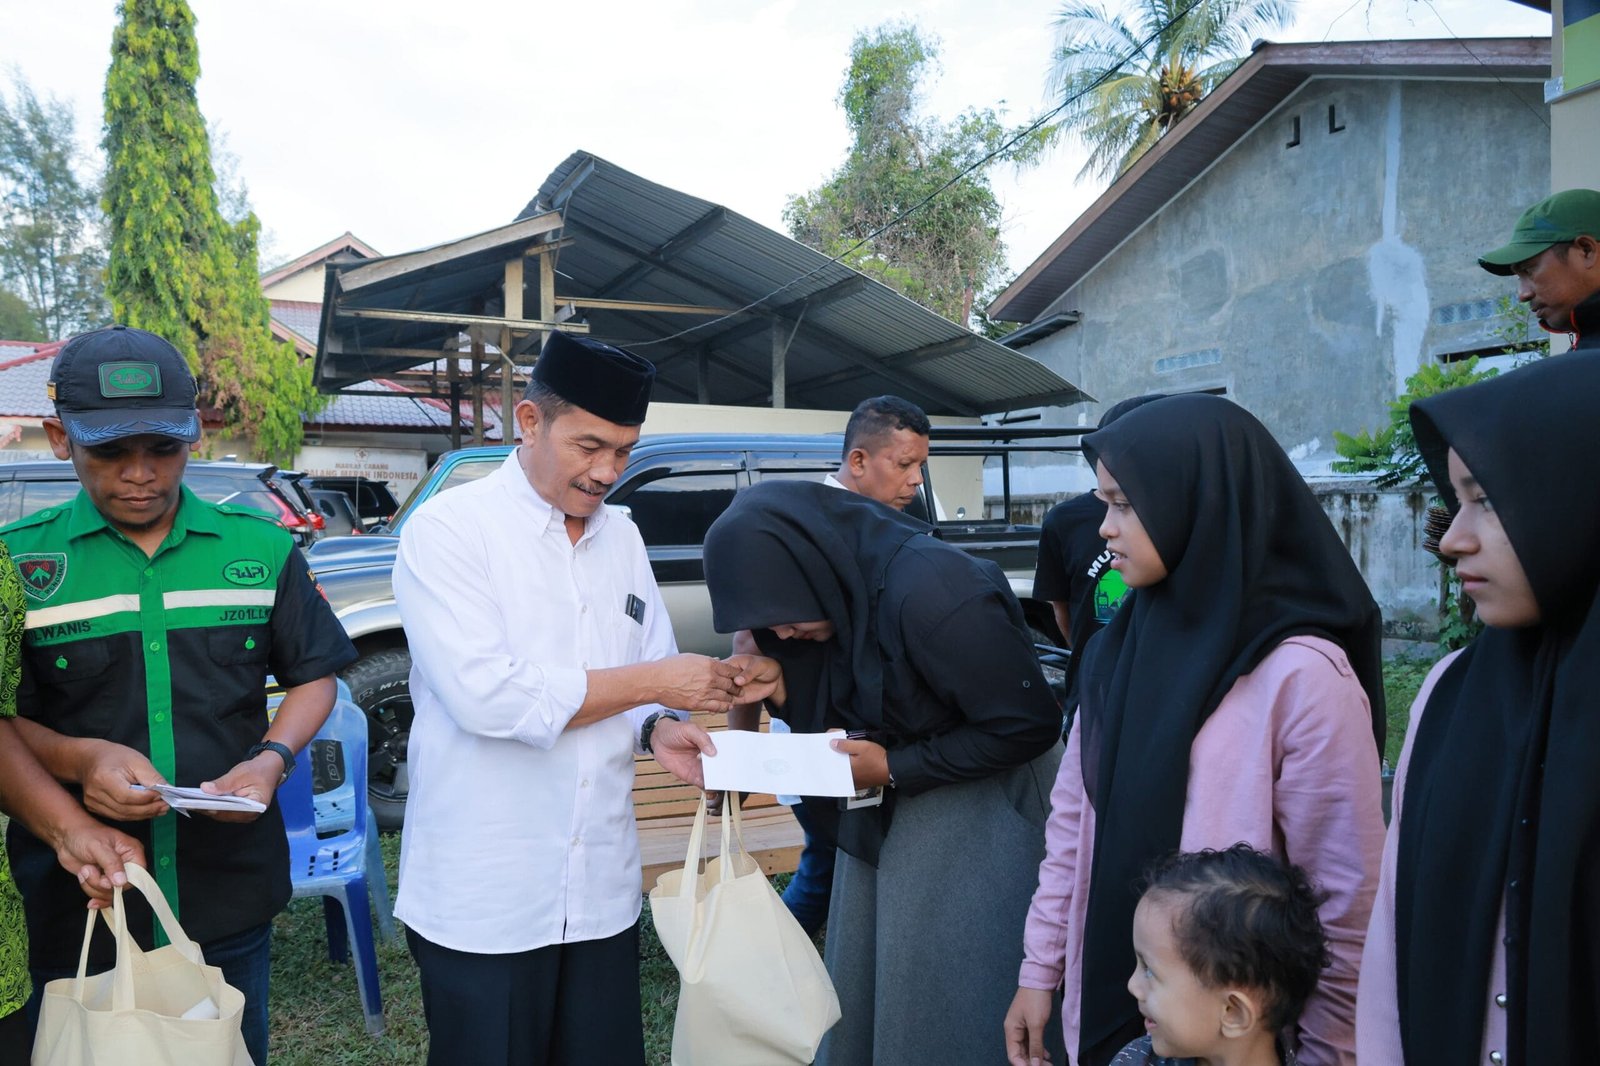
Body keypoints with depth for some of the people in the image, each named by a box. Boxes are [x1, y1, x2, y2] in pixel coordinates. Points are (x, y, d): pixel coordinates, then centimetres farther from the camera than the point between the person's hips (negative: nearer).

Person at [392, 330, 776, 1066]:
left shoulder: (621, 537, 9)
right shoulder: (446, 529, -11)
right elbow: (485, 695, -22)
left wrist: (657, 729, -11)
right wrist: (652, 683, -17)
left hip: (602, 890, 5)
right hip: (484, 901, -5)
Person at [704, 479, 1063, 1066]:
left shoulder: (930, 591, -29)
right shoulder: (843, 588, -6)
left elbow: (1030, 725, -23)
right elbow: (832, 697, 8)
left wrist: (895, 768, -19)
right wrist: (780, 687, -14)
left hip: (978, 798, -7)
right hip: (888, 802, 7)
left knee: (941, 997, 2)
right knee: (863, 981, 14)